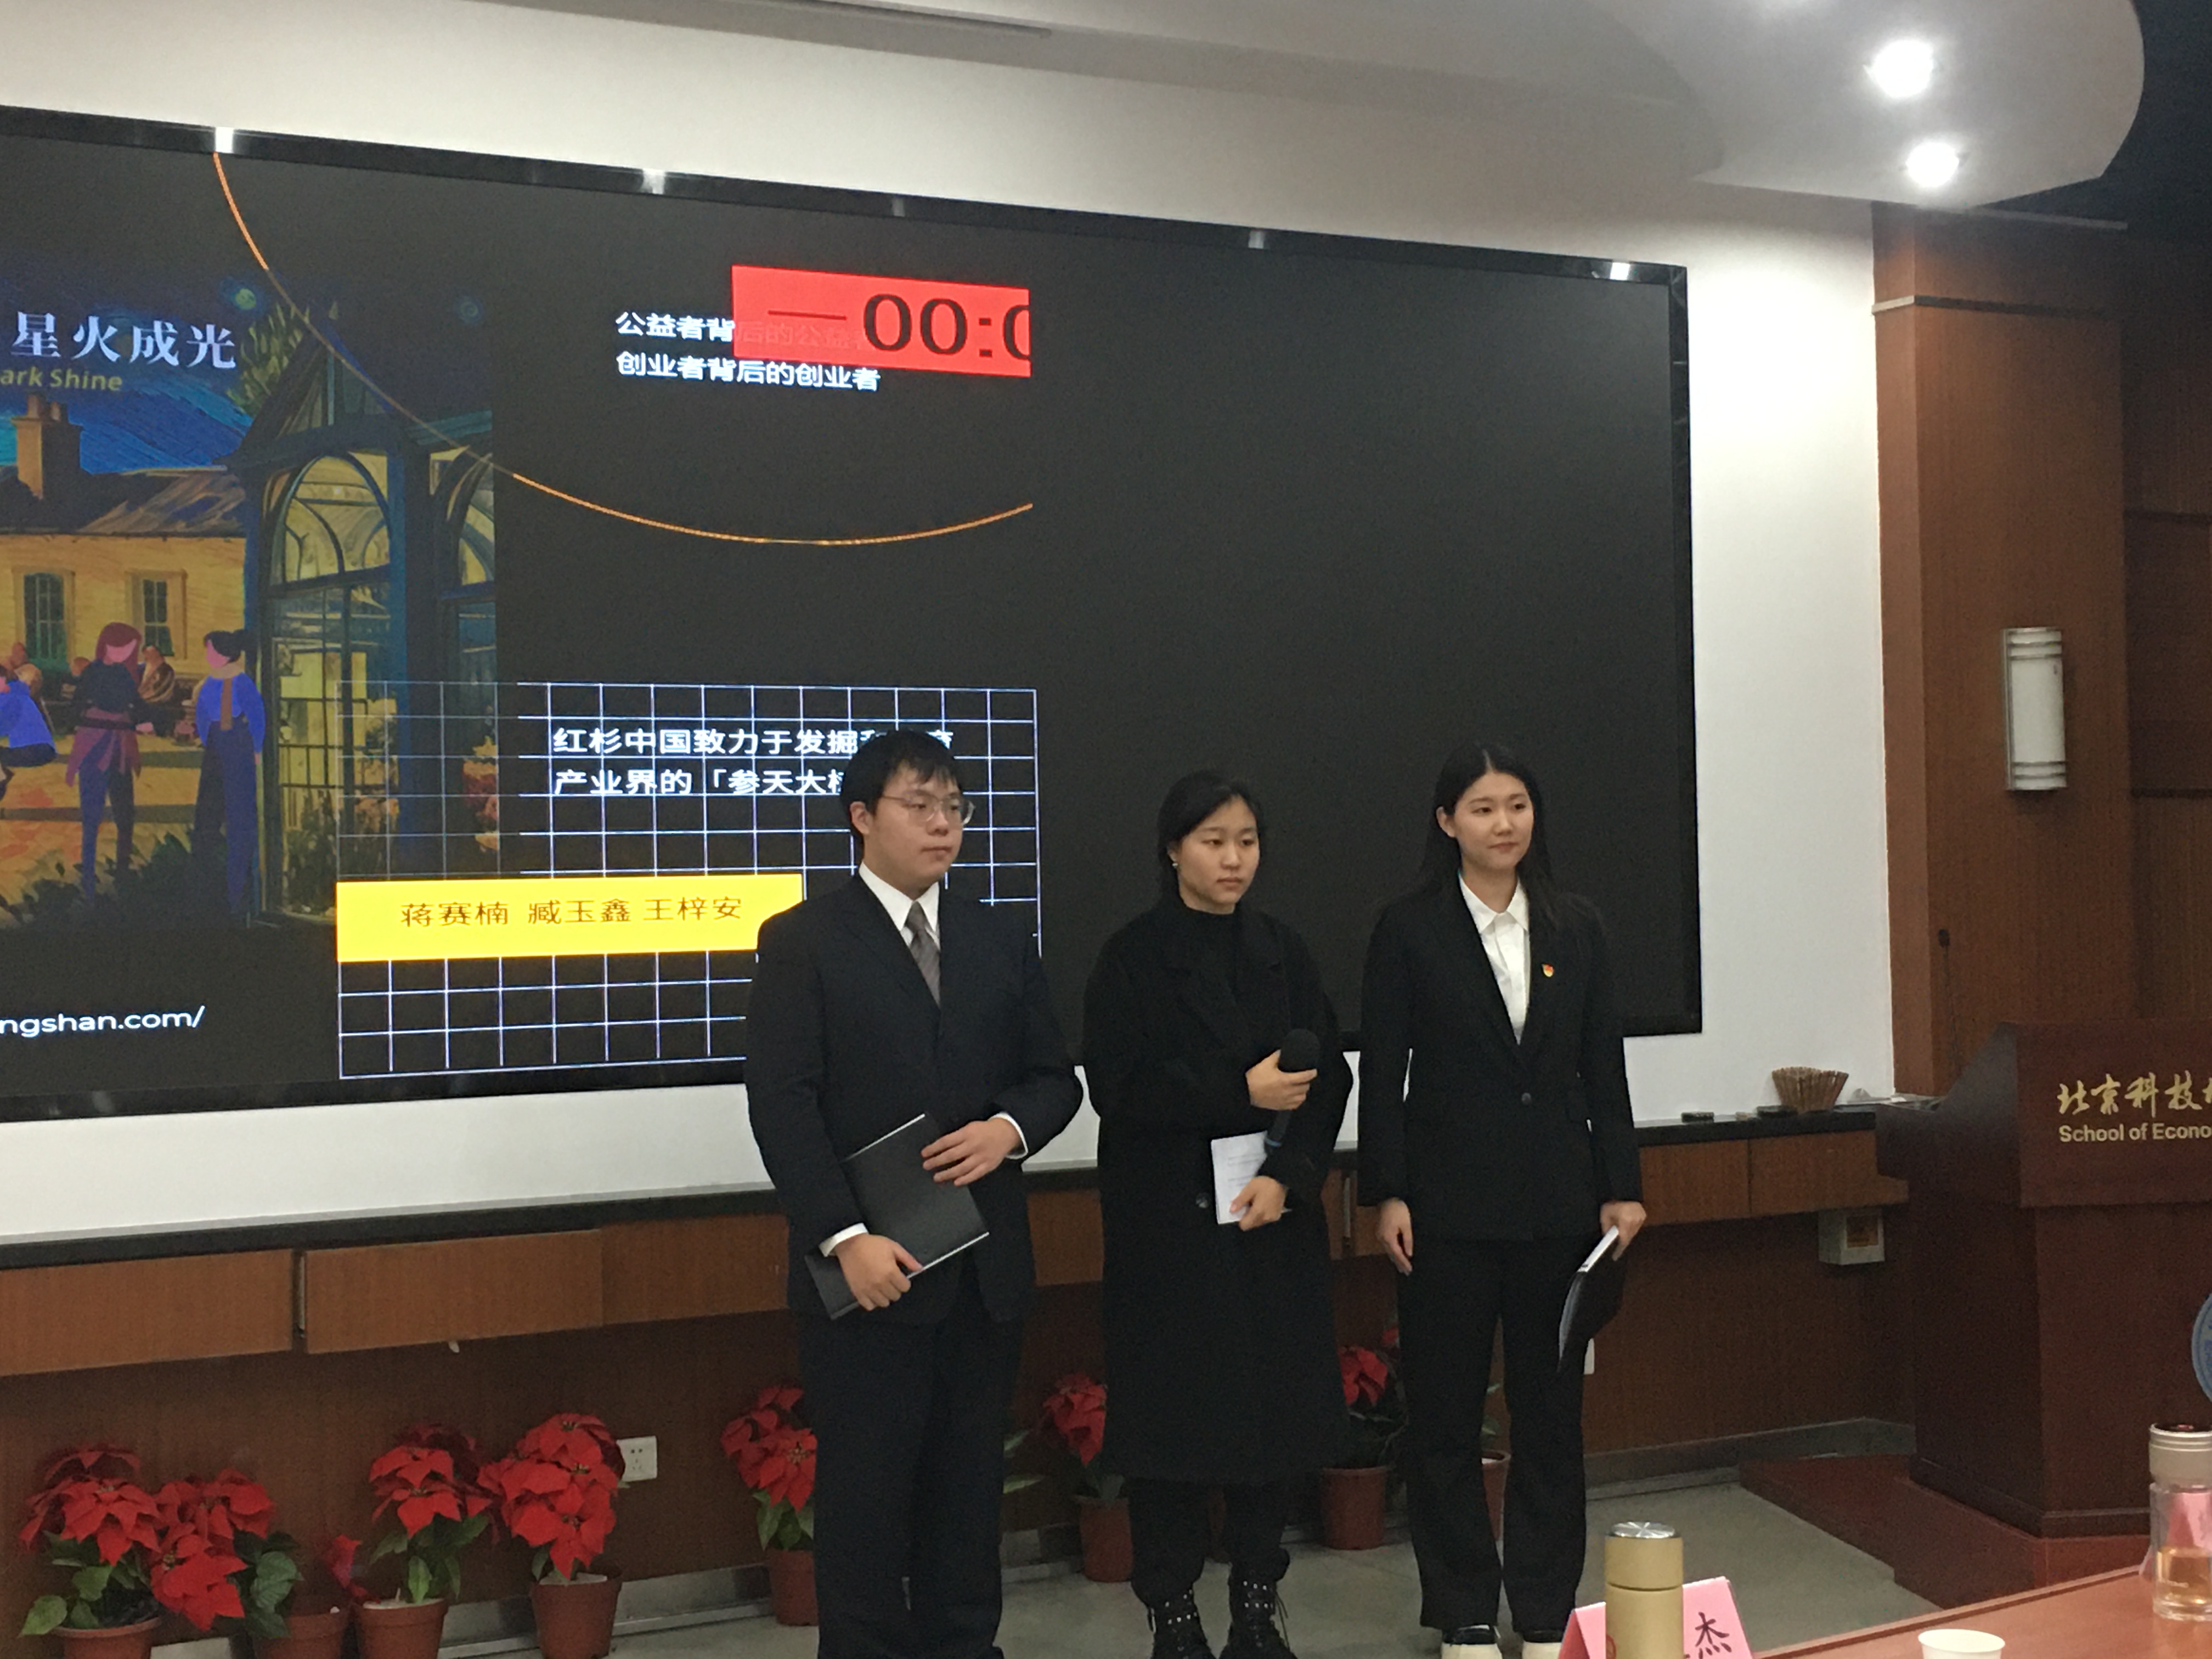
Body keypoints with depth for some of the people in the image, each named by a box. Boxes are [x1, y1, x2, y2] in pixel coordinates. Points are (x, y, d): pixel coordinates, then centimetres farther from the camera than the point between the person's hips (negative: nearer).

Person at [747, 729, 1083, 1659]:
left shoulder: (1001, 939, 12)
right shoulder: (803, 941, -3)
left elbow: (1054, 1075, 14)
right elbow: (782, 1104, -10)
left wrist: (1011, 1128, -8)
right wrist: (846, 1238, -18)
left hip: (984, 1266, 5)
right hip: (869, 1268, -4)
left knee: (970, 1479, 12)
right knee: (865, 1486, 4)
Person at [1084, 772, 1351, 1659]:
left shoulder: (1283, 952, 9)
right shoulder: (1133, 957, -2)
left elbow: (1330, 1078, 4)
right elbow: (1118, 1087, -10)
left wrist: (1287, 1176, -11)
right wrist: (1240, 1093, -18)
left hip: (1275, 1221, 4)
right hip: (1169, 1225, -3)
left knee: (1276, 1407, 5)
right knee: (1175, 1412, 0)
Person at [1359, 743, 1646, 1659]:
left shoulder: (1575, 927, 7)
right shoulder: (1408, 930, -2)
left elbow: (1603, 1067, 7)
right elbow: (1382, 1072, -4)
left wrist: (1621, 1188, 3)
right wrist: (1386, 1194, -8)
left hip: (1556, 1198, 3)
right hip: (1449, 1202, -3)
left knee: (1552, 1409, 10)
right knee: (1445, 1413, 5)